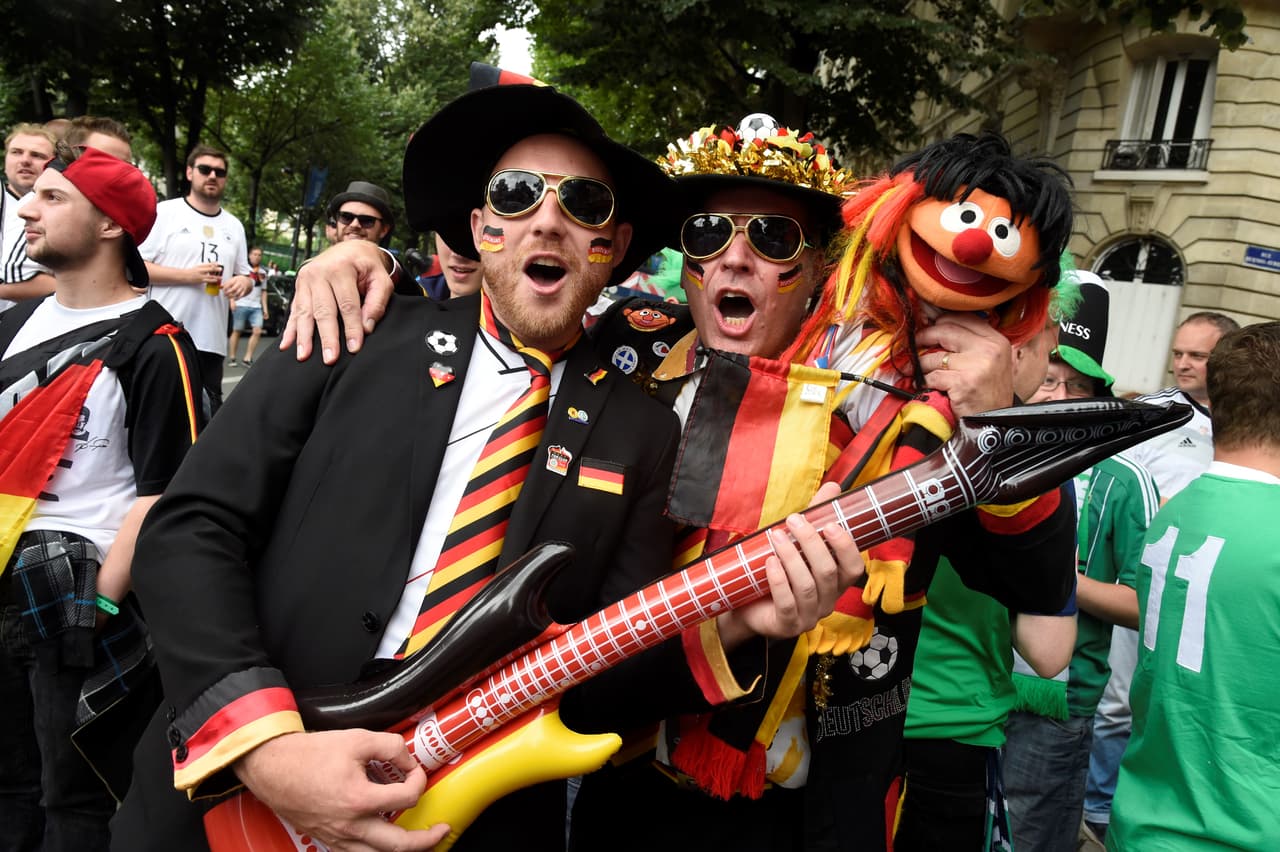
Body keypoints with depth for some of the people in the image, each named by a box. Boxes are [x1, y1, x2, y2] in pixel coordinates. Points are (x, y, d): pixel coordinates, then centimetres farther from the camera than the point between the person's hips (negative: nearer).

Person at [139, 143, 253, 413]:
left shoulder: (234, 226, 17)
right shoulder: (164, 212, 1)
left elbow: (244, 275, 22)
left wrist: (243, 282, -3)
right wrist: (188, 275, -15)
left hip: (212, 341, 5)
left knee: (208, 412, 7)